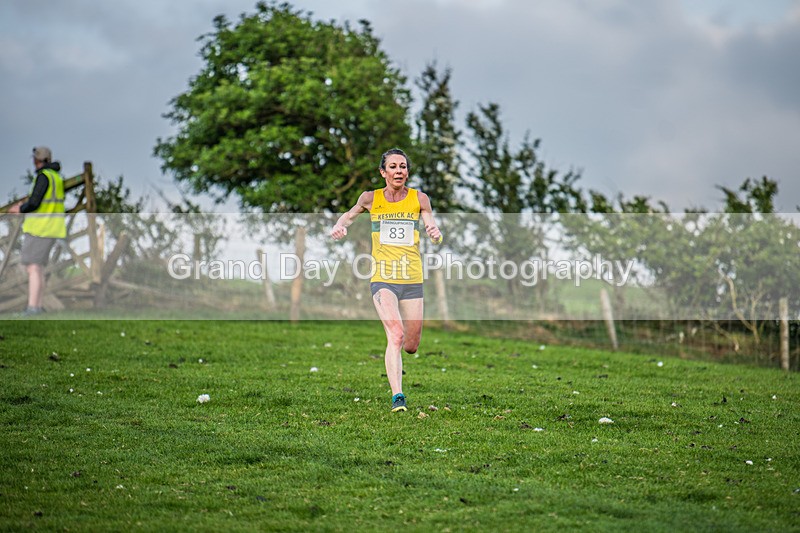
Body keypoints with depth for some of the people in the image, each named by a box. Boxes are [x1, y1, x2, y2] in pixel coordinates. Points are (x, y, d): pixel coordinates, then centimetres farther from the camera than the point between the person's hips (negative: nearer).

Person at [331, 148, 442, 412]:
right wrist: (339, 226, -1)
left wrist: (435, 234, -28)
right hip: (382, 279, -2)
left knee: (411, 346, 7)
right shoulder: (371, 198, 3)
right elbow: (350, 215, 21)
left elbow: (433, 228, -4)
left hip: (413, 281, 2)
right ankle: (397, 397, -25)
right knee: (396, 334, -23)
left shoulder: (419, 199, 2)